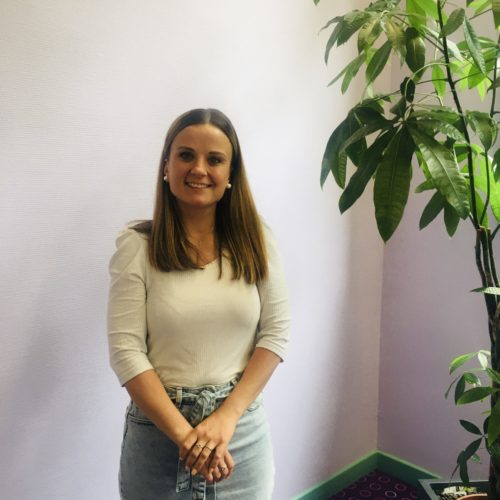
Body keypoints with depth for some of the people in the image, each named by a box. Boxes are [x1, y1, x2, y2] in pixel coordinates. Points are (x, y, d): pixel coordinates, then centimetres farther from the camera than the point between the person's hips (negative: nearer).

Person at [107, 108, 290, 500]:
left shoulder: (255, 240, -3)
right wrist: (183, 432, -17)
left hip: (243, 426, 2)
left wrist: (227, 415, -12)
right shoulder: (137, 245, -8)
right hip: (158, 428, -2)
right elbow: (126, 351, -11)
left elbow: (275, 333, -4)